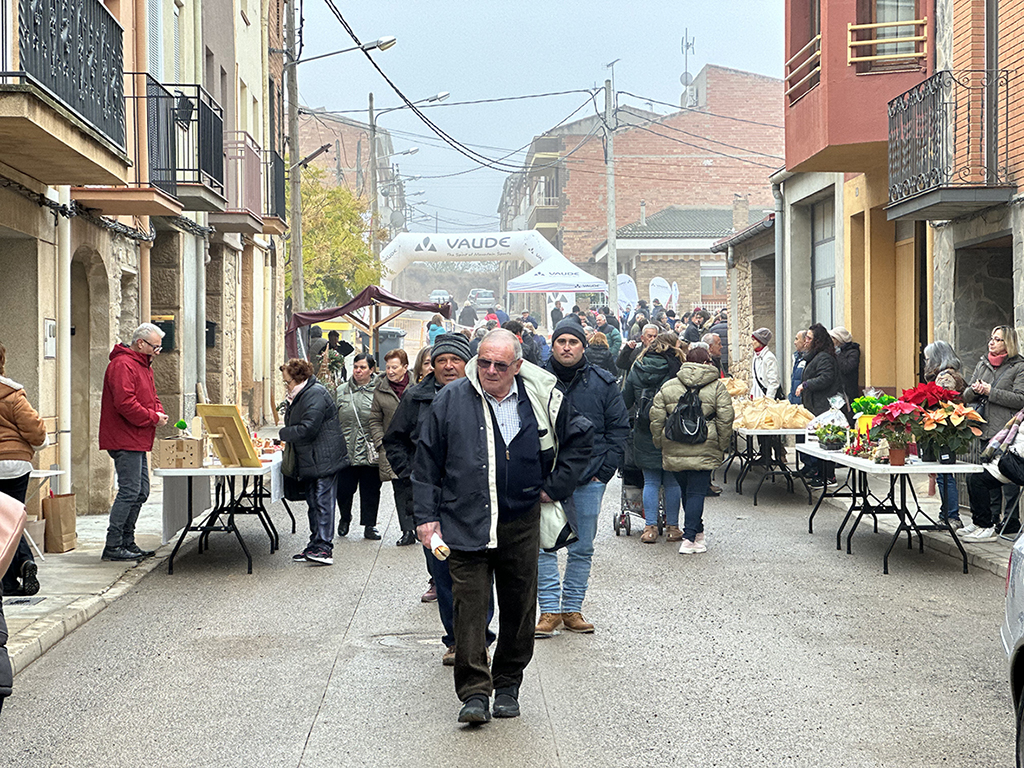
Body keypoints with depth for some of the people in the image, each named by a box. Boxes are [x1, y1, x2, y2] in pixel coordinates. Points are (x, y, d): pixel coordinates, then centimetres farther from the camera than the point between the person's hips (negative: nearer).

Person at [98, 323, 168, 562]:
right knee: (129, 492, -11)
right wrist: (153, 417, -16)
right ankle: (112, 546, -7)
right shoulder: (122, 365, -15)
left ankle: (127, 542, 19)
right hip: (125, 440, -11)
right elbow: (125, 403, -24)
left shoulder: (143, 365, 19)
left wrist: (159, 412, 4)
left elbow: (151, 397, 26)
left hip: (138, 442, 11)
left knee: (141, 493, 12)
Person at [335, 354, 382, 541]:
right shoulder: (341, 392, 9)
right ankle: (344, 518, 30)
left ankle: (369, 525, 17)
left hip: (370, 452, -2)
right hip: (346, 450, 2)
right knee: (344, 488, 4)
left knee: (370, 489, 5)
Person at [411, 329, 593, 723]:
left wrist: (555, 486, 9)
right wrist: (426, 516, -1)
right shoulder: (451, 400, -2)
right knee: (469, 607, -7)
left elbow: (580, 438, 16)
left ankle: (507, 686, 24)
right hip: (465, 524, -2)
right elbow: (427, 461, 3)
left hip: (521, 524, 2)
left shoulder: (541, 399, 1)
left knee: (519, 608, 9)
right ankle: (474, 692, -2)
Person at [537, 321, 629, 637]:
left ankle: (572, 609, 17)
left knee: (582, 549, 8)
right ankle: (549, 610, 2)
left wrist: (604, 470, -2)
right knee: (545, 546, -4)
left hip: (588, 480, 1)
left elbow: (619, 428, 6)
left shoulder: (602, 383, 3)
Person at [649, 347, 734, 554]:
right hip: (704, 450, -3)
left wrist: (659, 443, 14)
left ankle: (696, 532, 27)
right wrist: (722, 446, 5)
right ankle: (690, 538, -8)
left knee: (686, 491, 17)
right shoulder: (717, 386, 0)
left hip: (674, 450, 3)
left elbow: (656, 418, 4)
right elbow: (725, 419, -4)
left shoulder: (668, 386, 6)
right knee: (696, 492, 0)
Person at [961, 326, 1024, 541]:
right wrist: (975, 390, -6)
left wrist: (990, 392, -15)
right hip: (987, 430, 7)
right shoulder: (983, 364, 16)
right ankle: (992, 521, 16)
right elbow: (967, 396, 17)